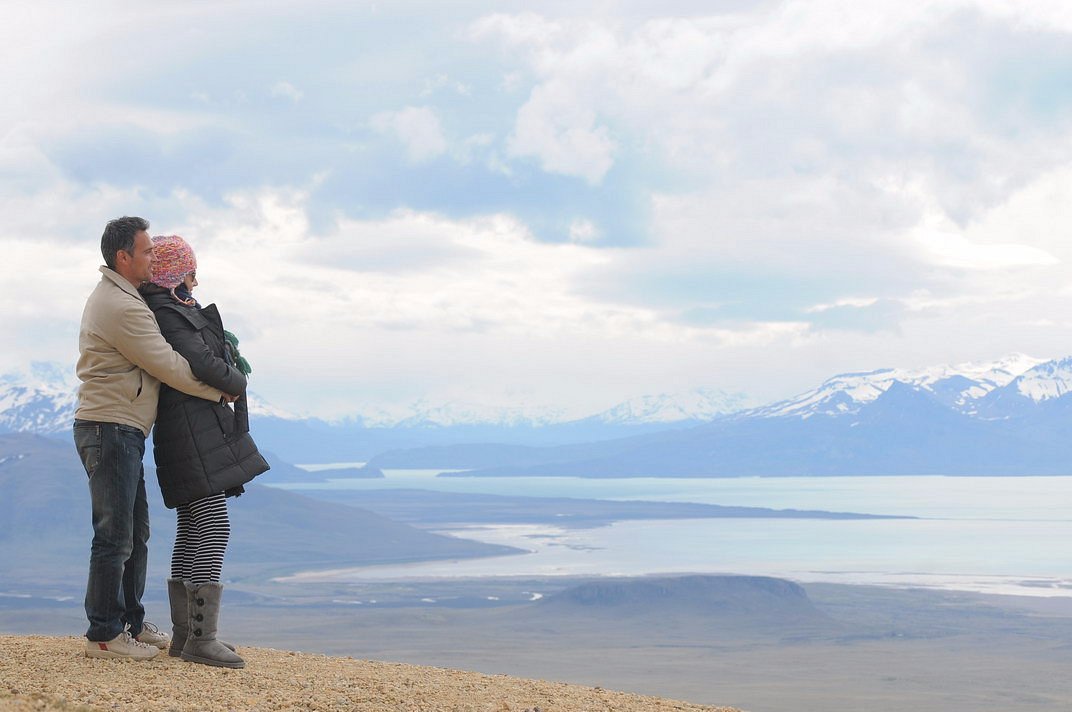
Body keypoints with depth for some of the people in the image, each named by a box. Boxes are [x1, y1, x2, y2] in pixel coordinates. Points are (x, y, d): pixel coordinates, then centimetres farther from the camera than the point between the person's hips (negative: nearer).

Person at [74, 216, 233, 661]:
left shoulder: (111, 297, 17)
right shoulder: (122, 308, -18)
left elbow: (157, 357, 25)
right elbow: (169, 367, -16)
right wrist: (222, 391, -5)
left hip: (120, 432, 11)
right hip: (111, 429, -11)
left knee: (135, 532, 15)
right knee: (115, 536, -7)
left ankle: (131, 622, 23)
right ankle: (104, 635, -1)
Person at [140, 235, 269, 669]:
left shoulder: (176, 309, 17)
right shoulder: (166, 314, -15)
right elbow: (201, 363, -23)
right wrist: (238, 383, -5)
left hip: (199, 433, 11)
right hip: (194, 433, -11)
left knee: (192, 533, 10)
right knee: (215, 530, -14)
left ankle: (183, 635, 12)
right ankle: (201, 639, -15)